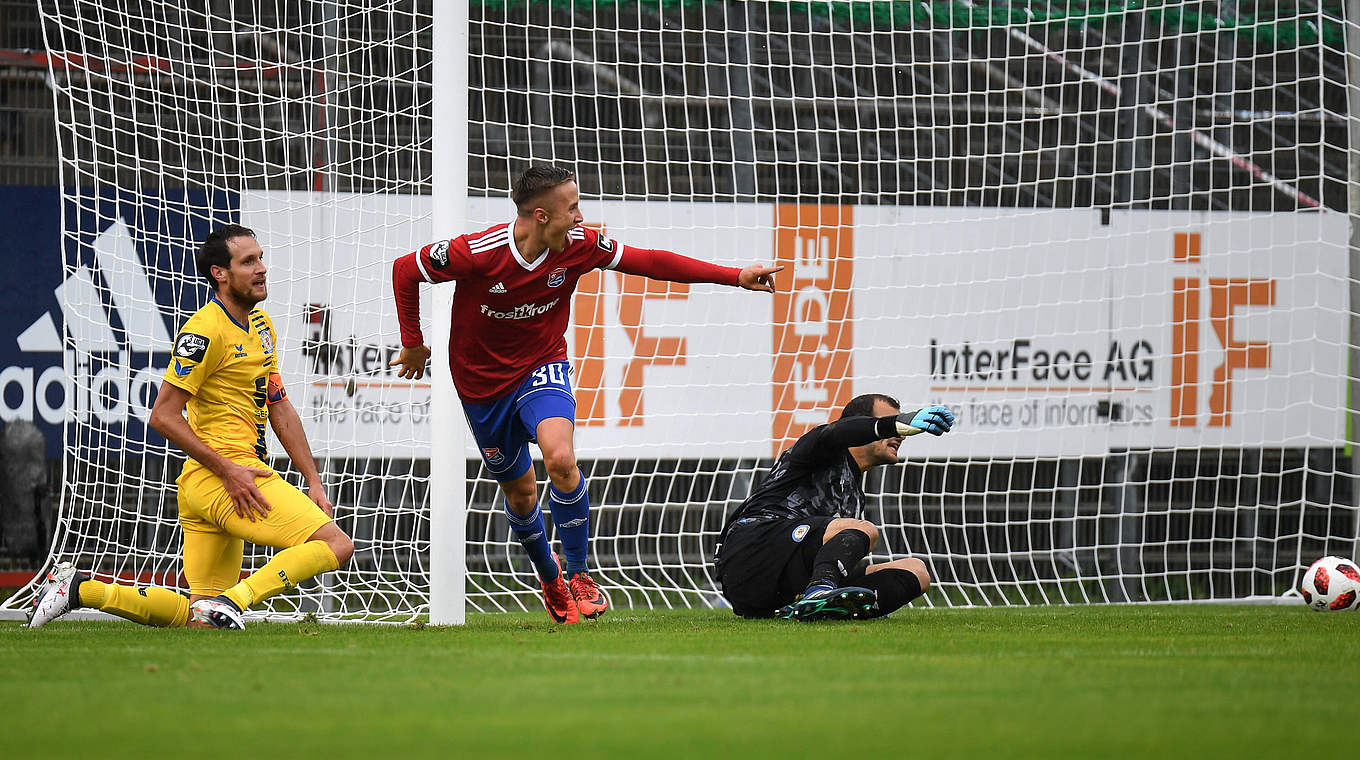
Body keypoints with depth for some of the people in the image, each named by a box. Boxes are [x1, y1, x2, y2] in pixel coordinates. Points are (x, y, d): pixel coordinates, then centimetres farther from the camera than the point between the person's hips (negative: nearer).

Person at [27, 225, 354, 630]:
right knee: (335, 545, -18)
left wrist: (313, 482, 17)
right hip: (219, 476, -9)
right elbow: (163, 415, -15)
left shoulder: (261, 324, 17)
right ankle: (230, 603, -24)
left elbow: (280, 410, 24)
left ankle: (80, 587, 10)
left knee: (197, 618, 7)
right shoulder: (206, 330, -12)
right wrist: (227, 470, -19)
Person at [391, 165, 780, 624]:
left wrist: (735, 276, -8)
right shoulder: (477, 252, -27)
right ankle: (548, 575, 41)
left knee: (560, 458, -28)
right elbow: (404, 271, -12)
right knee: (519, 489, 10)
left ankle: (578, 572, -11)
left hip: (542, 367, 1)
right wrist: (413, 343, -3)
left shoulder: (578, 246, -16)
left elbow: (651, 262, -6)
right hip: (481, 380, -1)